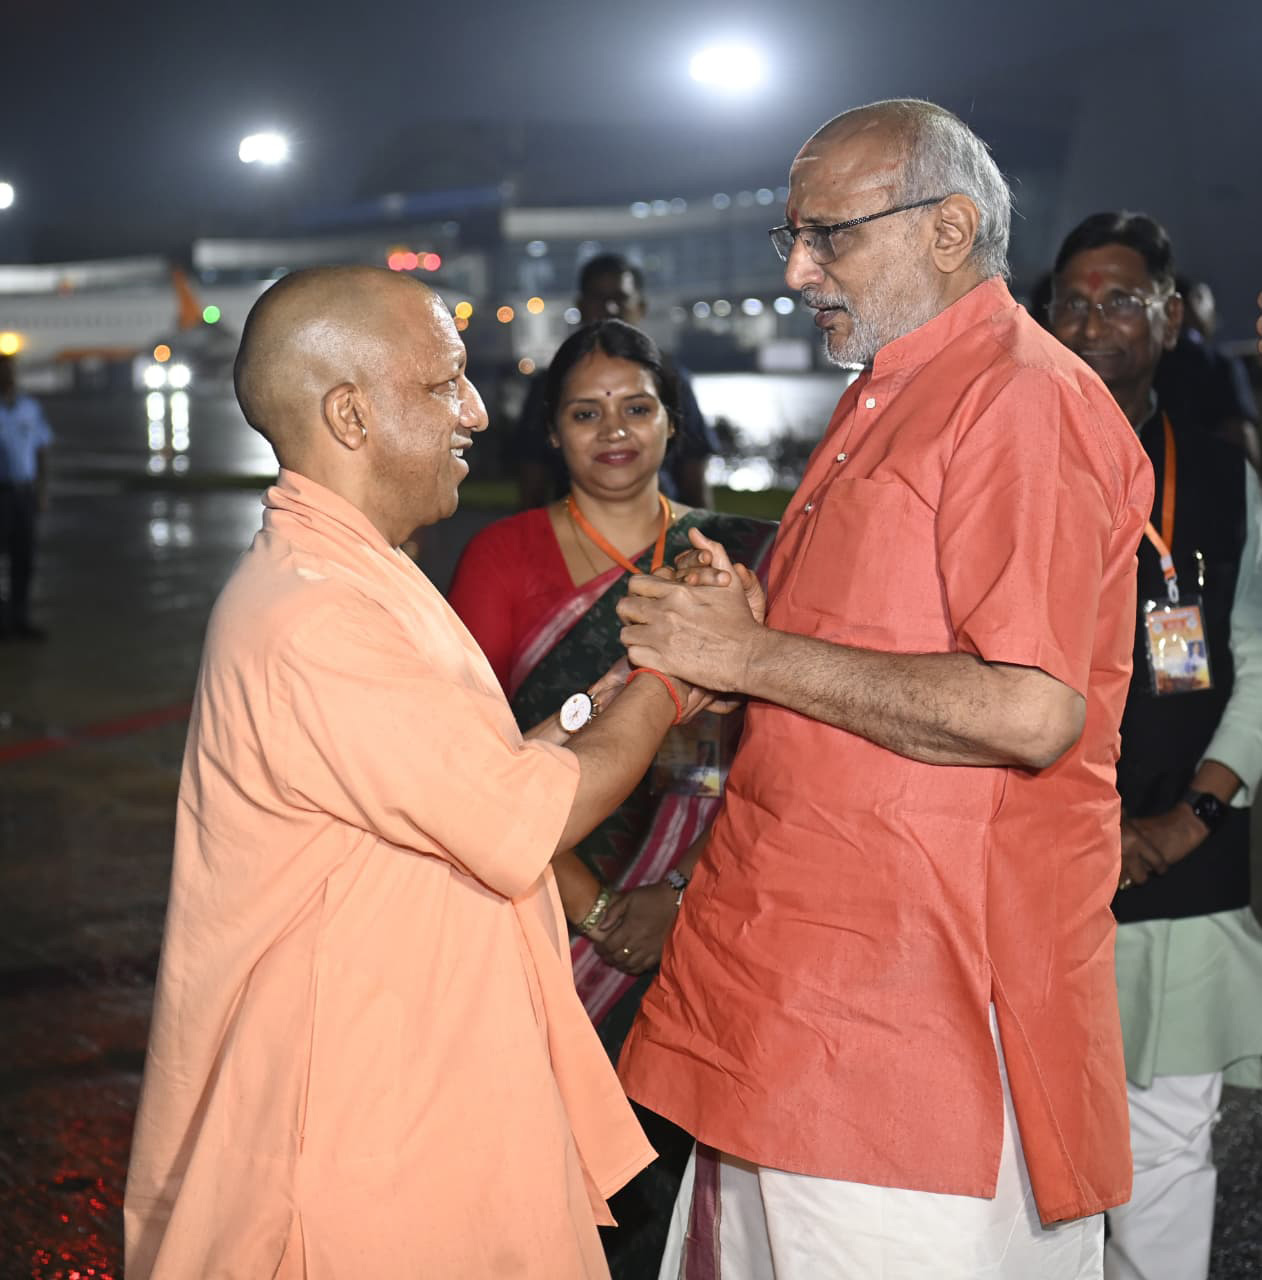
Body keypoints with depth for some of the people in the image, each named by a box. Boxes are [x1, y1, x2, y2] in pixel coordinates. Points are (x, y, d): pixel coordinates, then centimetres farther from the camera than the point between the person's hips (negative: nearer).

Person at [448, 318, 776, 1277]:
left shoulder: (740, 557, 6)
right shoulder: (503, 556, 1)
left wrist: (681, 893, -12)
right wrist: (592, 909, -13)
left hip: (697, 930, 1)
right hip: (542, 914, -1)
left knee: (671, 1182, 5)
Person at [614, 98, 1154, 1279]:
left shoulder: (1022, 399, -13)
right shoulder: (886, 404, 19)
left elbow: (1029, 712, -25)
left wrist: (757, 657, -17)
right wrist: (745, 626, 7)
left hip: (924, 995, -9)